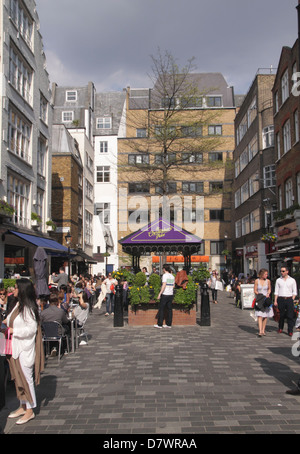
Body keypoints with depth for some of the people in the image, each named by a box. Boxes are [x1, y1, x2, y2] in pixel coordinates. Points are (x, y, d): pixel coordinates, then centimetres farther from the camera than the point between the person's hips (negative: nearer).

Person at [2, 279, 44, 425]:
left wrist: (13, 331, -20)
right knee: (18, 378, 17)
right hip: (15, 347, 9)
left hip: (25, 348, -9)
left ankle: (30, 410, 14)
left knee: (26, 378, 1)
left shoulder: (28, 307, -19)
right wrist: (6, 322, 5)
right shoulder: (18, 304, 8)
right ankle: (23, 406, 31)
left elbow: (32, 328, -21)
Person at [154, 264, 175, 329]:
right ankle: (169, 324, 11)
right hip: (171, 294, 7)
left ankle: (159, 324, 3)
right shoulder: (172, 276, 10)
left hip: (165, 294, -7)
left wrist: (160, 293, -17)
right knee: (169, 309, 9)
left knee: (161, 309, 1)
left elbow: (164, 285, -19)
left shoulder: (165, 275, -11)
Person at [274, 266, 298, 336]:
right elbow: (276, 291, 7)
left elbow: (294, 292, 7)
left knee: (290, 316, -4)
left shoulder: (292, 280, 6)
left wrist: (292, 300, -4)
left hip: (289, 299, -1)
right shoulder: (278, 280, 9)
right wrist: (275, 301, 0)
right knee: (281, 315, 8)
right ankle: (280, 328, 25)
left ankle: (290, 331, 2)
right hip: (280, 299, 1)